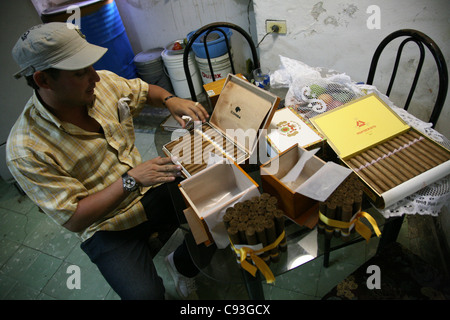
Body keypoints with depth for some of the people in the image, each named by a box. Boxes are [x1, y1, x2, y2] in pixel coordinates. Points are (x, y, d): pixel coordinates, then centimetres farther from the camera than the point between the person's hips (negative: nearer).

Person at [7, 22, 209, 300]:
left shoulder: (104, 82, -7)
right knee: (146, 294, -24)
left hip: (148, 188, 5)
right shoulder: (26, 150, -20)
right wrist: (130, 180, -27)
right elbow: (74, 219, -18)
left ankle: (183, 264, 17)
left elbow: (144, 90, 14)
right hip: (107, 227, -4)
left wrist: (170, 99, -8)